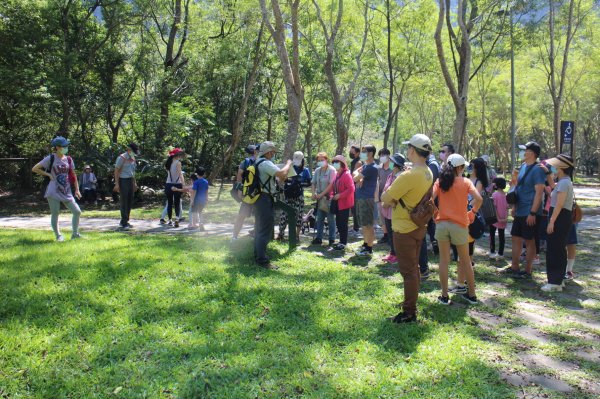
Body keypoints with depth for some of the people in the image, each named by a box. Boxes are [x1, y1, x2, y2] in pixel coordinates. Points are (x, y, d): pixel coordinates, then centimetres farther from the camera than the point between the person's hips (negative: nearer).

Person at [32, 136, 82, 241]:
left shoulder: (68, 159, 8)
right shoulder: (51, 158, -5)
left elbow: (73, 175, 12)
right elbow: (34, 169, -1)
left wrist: (77, 190, 8)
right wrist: (48, 174, -7)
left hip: (66, 192, 5)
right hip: (54, 192, -4)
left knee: (77, 211, -1)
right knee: (55, 214, 0)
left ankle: (75, 234, 11)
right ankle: (58, 235, 14)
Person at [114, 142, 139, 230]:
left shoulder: (133, 158, 13)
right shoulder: (122, 158, -10)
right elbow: (116, 171, -11)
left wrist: (134, 183, 18)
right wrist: (117, 184, -17)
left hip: (130, 181, 8)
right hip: (123, 181, -8)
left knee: (130, 201, 9)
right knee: (124, 202, -6)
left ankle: (124, 221, 20)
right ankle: (124, 223, -3)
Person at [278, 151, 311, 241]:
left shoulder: (305, 170, 5)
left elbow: (309, 183, -1)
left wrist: (300, 184, -16)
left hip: (299, 196, -2)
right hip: (288, 195, 2)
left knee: (298, 215, 0)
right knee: (284, 214, -1)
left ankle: (297, 235, 9)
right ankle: (280, 233, 6)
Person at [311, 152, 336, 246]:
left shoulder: (331, 170, -8)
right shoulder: (317, 170, 8)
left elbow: (331, 184, -14)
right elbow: (314, 183, 12)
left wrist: (322, 194, -16)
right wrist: (314, 193, -5)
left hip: (329, 197, -5)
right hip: (320, 198, 5)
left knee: (331, 219, 2)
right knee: (319, 219, 8)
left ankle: (332, 239, 9)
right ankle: (319, 238, 15)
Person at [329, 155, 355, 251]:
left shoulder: (346, 174, -14)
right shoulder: (337, 174, 11)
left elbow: (351, 189, -20)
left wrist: (339, 195, -20)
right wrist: (333, 195, 4)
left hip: (344, 203, -9)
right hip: (338, 203, 9)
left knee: (343, 223, -4)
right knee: (338, 223, 13)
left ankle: (343, 244, 3)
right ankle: (342, 241, 24)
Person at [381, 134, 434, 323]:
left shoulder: (408, 175, -25)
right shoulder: (428, 174, 3)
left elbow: (385, 198, -22)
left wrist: (394, 202, -3)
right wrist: (399, 201, -2)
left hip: (405, 230, -8)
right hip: (418, 227, 9)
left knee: (408, 271, 1)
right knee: (413, 268, 20)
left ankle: (409, 313, 11)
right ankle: (411, 302, 34)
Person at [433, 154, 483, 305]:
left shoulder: (440, 181, 4)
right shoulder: (466, 182, -1)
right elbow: (479, 199, -14)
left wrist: (435, 212, 6)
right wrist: (473, 212, 2)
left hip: (442, 224, 1)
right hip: (460, 225, -1)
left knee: (444, 260, 7)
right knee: (465, 261, 13)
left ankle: (444, 296, 9)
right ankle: (471, 294, 22)